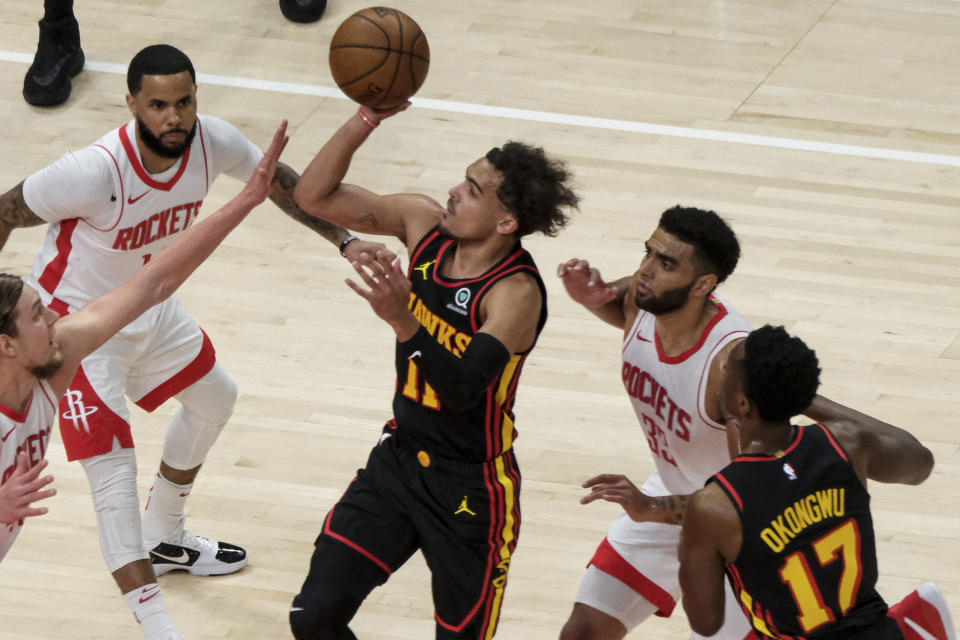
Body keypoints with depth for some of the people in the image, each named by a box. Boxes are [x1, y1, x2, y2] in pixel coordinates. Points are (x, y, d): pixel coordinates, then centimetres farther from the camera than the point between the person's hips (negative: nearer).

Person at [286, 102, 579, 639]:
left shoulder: (516, 293, -26)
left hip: (471, 490, -6)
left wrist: (403, 321, -51)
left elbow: (461, 389, -38)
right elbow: (315, 195, -4)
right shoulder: (425, 224, -6)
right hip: (399, 459, 6)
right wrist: (367, 119, -17)